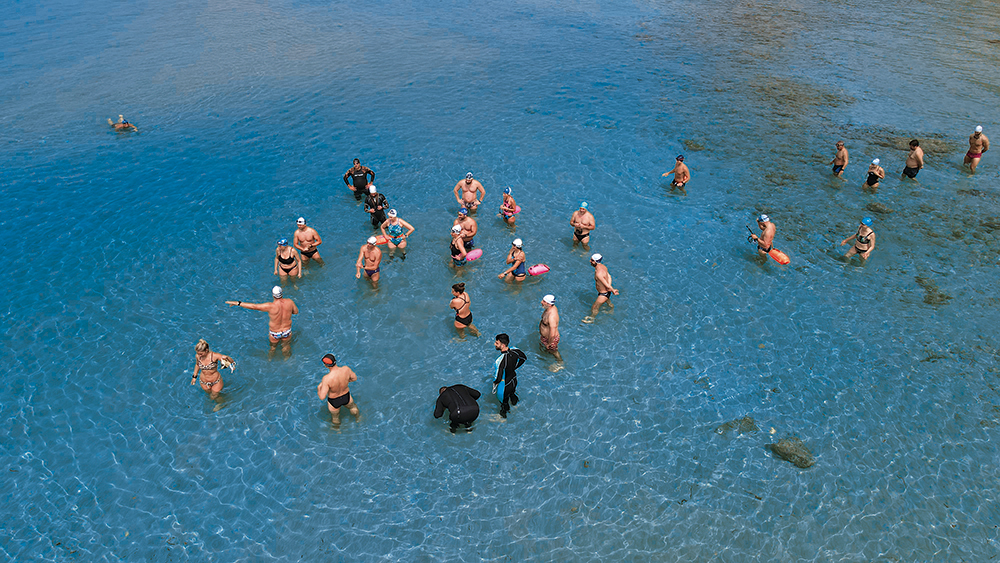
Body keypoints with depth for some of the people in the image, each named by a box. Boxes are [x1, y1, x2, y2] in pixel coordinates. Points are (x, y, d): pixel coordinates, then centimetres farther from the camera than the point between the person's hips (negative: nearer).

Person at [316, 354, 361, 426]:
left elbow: (322, 397, -32)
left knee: (335, 417, 32)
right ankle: (358, 418, 67)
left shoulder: (327, 379, -40)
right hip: (346, 397, 3)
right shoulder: (346, 369, -29)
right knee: (352, 407, 38)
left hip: (334, 402, -3)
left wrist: (319, 389, -12)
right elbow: (355, 378, -9)